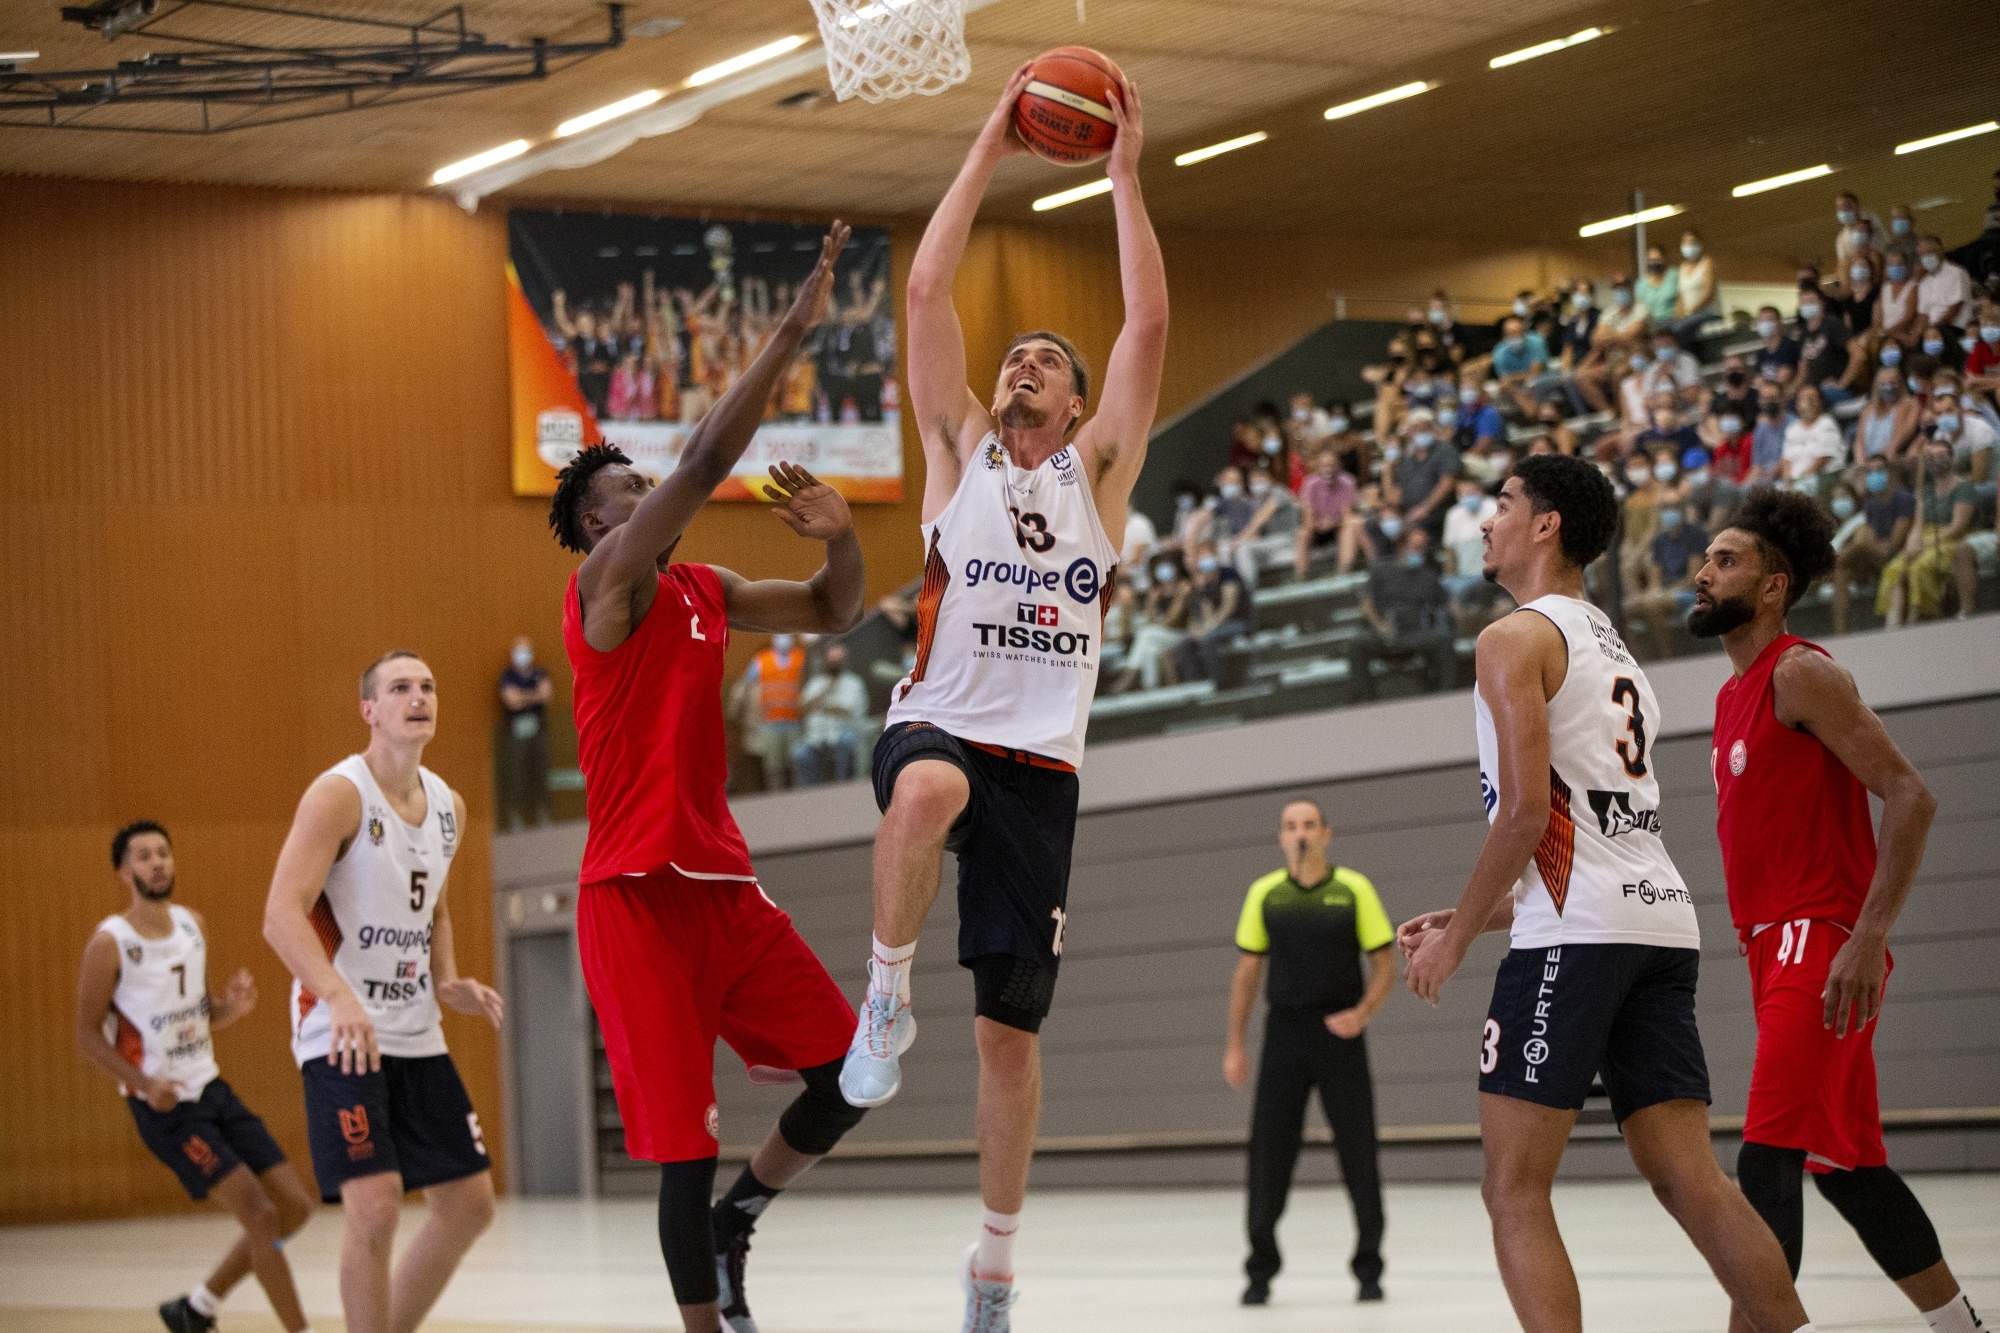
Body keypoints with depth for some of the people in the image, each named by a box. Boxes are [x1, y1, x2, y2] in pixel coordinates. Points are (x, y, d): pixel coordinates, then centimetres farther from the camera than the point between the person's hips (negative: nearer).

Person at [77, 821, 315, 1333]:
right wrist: (145, 1083, -22)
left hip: (212, 1089, 7)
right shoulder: (110, 943, -12)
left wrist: (232, 1006, -5)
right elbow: (87, 1035, -9)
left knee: (295, 1207, 4)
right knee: (261, 1216, -15)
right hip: (166, 1106, -7)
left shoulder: (193, 925, 7)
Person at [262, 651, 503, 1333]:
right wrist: (341, 998, -37)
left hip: (416, 1035, 8)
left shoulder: (448, 805, 10)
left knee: (469, 1203, 9)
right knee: (375, 1205, -19)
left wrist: (448, 983, 6)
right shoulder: (340, 793, -13)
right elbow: (282, 915, -22)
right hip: (341, 1035, -8)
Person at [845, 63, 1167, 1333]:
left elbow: (1150, 325, 5)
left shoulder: (1098, 469, 15)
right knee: (928, 791, -42)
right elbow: (927, 291, 5)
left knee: (1012, 1025, 3)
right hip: (940, 727, -2)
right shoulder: (960, 449, 13)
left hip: (1043, 763, 2)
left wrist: (1125, 175, 4)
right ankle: (888, 999, -19)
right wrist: (989, 151, 6)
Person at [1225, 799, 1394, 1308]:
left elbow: (1384, 964, 2)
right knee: (1269, 1151, -1)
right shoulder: (1264, 894, 5)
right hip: (1284, 1033, 1)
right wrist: (1235, 1046, 6)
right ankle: (1261, 1272, 9)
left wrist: (1362, 1013, -16)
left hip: (1339, 1035, -1)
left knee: (1358, 1151, -1)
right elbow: (1247, 971, 10)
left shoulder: (1355, 889, -1)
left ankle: (1369, 1269, 10)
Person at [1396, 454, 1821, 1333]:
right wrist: (1474, 918, 29)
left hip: (1578, 933, -9)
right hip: (1662, 919, 9)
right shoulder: (1612, 650, 27)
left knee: (1515, 1188, -5)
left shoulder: (1517, 639, -2)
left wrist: (1454, 938, -3)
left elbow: (1526, 811, -13)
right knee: (1689, 1181, 5)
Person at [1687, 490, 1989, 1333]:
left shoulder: (1800, 674, -10)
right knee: (1845, 1163, 14)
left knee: (1766, 1161, -17)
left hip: (1821, 948, -10)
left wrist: (1868, 938, -25)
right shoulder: (1736, 694, 18)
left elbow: (1909, 798, -17)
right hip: (1774, 948, 10)